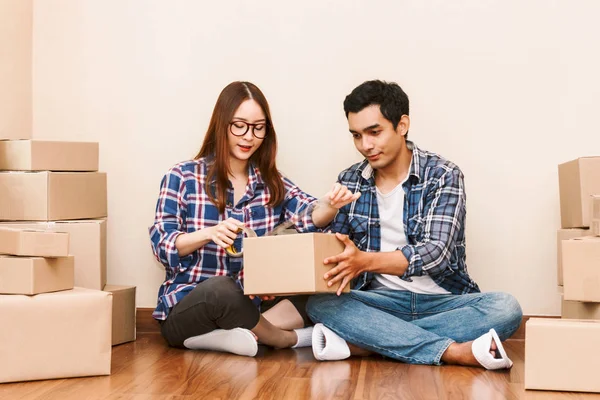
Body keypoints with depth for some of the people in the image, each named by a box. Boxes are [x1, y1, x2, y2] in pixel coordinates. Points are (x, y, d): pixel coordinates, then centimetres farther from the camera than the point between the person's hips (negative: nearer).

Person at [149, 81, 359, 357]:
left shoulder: (271, 183, 8)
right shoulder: (183, 177, -3)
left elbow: (309, 216, -9)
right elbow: (161, 246, -9)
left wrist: (331, 206, -33)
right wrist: (209, 234, -28)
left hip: (250, 307, 4)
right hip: (188, 307, -4)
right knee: (220, 290, -38)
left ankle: (225, 336, -26)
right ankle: (291, 339, -14)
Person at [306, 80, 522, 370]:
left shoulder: (442, 175, -6)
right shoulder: (349, 182, 5)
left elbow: (436, 252, -19)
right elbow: (333, 249, 7)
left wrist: (366, 261, -34)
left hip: (443, 301, -2)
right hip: (381, 302, 2)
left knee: (505, 309, -30)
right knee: (320, 304, -28)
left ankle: (361, 342, -32)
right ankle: (456, 351, -34)